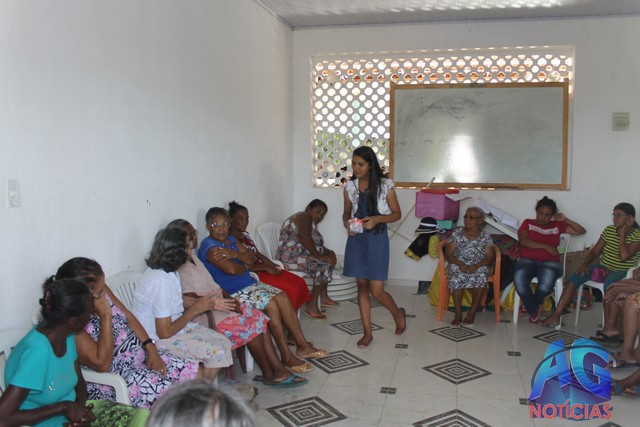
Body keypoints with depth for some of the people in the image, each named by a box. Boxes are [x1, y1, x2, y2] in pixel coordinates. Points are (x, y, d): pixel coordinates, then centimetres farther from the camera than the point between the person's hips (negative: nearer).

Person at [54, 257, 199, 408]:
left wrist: (151, 350, -4)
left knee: (192, 372, -6)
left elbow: (128, 317, 7)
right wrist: (105, 315, -29)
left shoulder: (100, 291, -4)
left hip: (140, 355, 8)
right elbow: (102, 364, -27)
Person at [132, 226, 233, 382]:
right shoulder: (161, 281, -27)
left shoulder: (168, 271, 2)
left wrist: (200, 303, -4)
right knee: (217, 352, -16)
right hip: (159, 340, -9)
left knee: (224, 342, 0)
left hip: (174, 325, 9)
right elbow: (165, 332, -25)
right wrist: (195, 309, -16)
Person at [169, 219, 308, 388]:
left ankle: (279, 369, -4)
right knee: (252, 327, -17)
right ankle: (269, 374, 0)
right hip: (206, 316, -9)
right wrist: (215, 302, -22)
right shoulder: (180, 266, -17)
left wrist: (228, 298, 0)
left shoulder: (192, 256, 12)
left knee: (260, 319, -3)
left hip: (219, 304, 9)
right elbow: (189, 300, -23)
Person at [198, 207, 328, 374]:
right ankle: (286, 356, -17)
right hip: (232, 293, -9)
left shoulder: (231, 239, 13)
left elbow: (252, 258, 3)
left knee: (283, 297, -7)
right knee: (271, 304, -24)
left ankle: (302, 345, -3)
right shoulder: (209, 247, -16)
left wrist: (234, 254, -17)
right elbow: (231, 269, -30)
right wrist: (244, 266, -7)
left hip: (249, 283, 9)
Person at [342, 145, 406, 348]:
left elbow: (397, 214, -3)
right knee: (362, 286, 8)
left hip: (377, 239, -4)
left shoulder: (385, 185, -8)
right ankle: (367, 332, 20)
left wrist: (377, 219, -19)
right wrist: (347, 224, -9)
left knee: (376, 291, -3)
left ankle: (398, 314, 29)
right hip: (356, 240, 4)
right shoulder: (350, 187, 2)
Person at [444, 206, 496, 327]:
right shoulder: (457, 233, 5)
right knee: (456, 276, -34)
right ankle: (458, 313, -25)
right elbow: (448, 254, -1)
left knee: (481, 276, -34)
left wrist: (476, 265, -21)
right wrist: (460, 264, -19)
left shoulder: (486, 236, 5)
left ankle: (472, 313, -21)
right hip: (458, 265, 0)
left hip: (478, 267, 0)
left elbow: (490, 257, -2)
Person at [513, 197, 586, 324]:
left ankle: (534, 305, -1)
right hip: (527, 260, 0)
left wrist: (565, 220, 5)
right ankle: (533, 310, -8)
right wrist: (546, 247, -12)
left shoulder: (557, 225, 17)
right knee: (519, 280, -35)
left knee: (547, 282, -36)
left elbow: (581, 231, 17)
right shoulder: (528, 223, 12)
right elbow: (523, 241, -5)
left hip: (549, 262, 1)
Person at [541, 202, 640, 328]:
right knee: (574, 277, -14)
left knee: (609, 284, -39)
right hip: (603, 267, 6)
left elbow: (623, 256, -24)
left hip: (622, 272, -6)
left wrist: (622, 234, -18)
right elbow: (595, 251, 9)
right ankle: (556, 317, -15)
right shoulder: (609, 230, 8)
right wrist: (584, 264, -8)